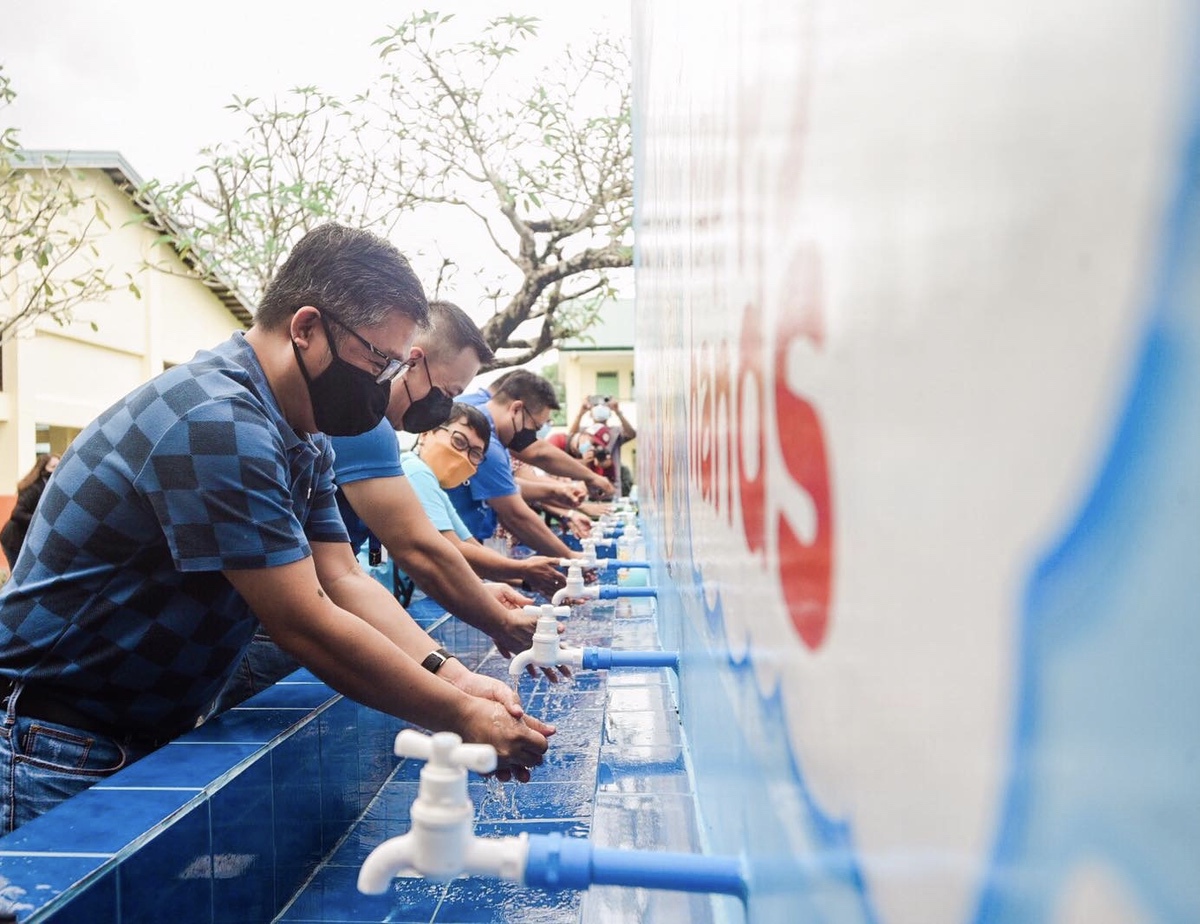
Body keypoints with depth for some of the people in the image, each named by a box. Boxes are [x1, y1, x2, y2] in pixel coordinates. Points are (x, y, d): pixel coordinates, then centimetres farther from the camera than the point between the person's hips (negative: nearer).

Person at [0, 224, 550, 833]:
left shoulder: (305, 442, 2)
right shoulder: (215, 423, -29)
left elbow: (345, 581, -1)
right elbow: (307, 626, -29)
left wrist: (454, 676, -15)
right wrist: (465, 719, -22)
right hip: (61, 752, -8)